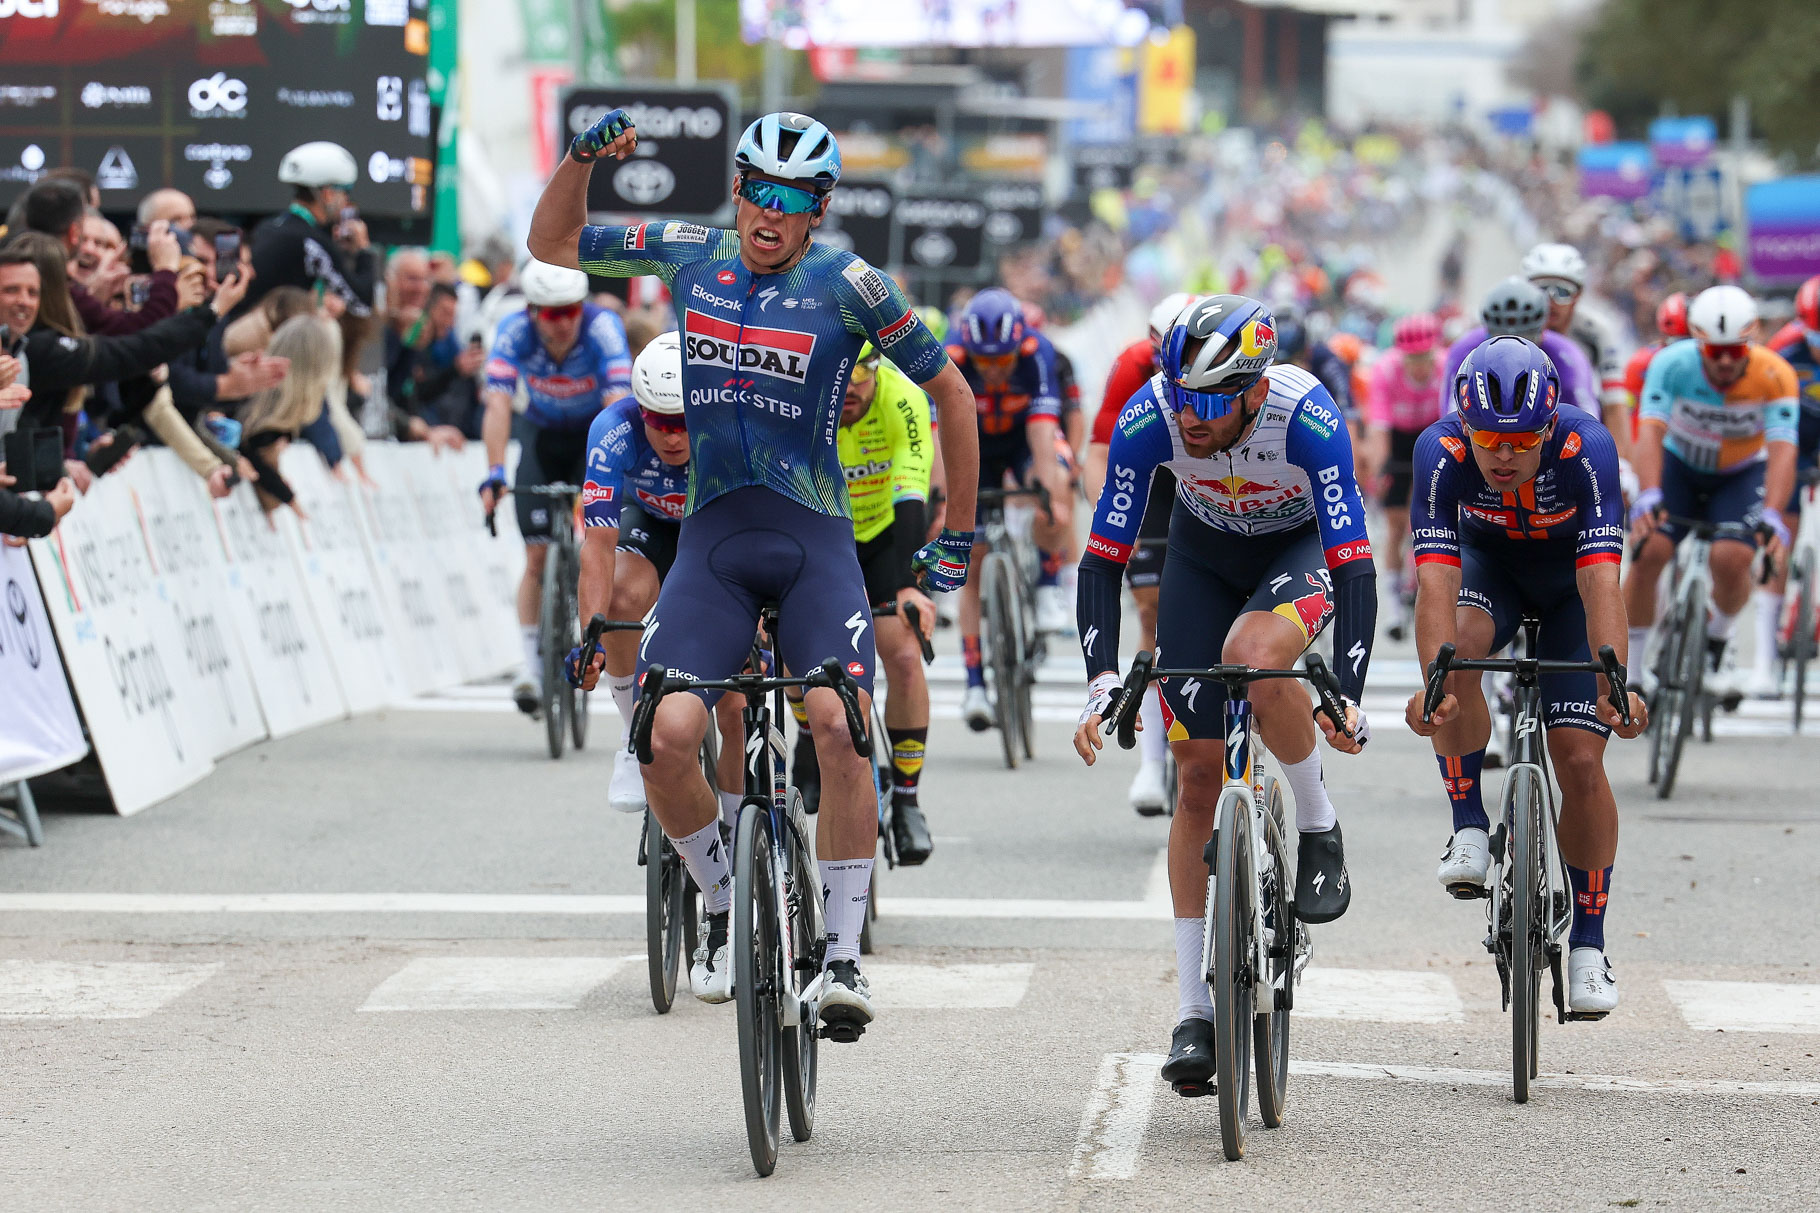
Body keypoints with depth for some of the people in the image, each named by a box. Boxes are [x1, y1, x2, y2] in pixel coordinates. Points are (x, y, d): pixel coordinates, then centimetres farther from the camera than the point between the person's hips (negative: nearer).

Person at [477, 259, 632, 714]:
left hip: (595, 432, -1)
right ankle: (531, 663, -4)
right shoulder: (515, 333, -28)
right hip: (541, 434, 1)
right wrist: (494, 473, -49)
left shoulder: (602, 328, -32)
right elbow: (497, 405, -36)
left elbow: (619, 404, -41)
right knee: (537, 555, -8)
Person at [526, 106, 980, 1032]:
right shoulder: (690, 255, 5)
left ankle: (843, 952, -14)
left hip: (814, 541, -2)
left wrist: (958, 537, 7)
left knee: (838, 725, -24)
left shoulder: (846, 285, -5)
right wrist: (583, 155, -1)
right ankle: (726, 911, 13)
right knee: (667, 741, -15)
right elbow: (552, 244, 16)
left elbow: (950, 391, 4)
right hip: (712, 541, 2)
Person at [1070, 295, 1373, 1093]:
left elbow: (1355, 564, -38)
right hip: (1204, 552, 3)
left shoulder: (1307, 419, -36)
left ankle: (1318, 827, -10)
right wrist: (1102, 683, -37)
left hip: (1303, 546, -3)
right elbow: (1102, 558, -26)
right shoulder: (1149, 419, -30)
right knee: (1200, 772, -4)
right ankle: (1193, 1010, 3)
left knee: (1254, 658, -37)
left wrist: (1347, 696, -47)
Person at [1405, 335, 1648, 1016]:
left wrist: (1613, 687, -56)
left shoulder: (1587, 449, -36)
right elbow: (1435, 582, -41)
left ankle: (1588, 943, 6)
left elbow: (1601, 583, -43)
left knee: (1580, 760, -10)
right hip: (1488, 563, 1)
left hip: (1570, 576, -1)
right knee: (1460, 647, -34)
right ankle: (1470, 827, -17)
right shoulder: (1441, 453, -33)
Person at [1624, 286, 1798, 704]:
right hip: (1680, 464, 0)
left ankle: (1717, 643, 6)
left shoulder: (1775, 376, -28)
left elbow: (1783, 450, -36)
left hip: (1742, 473, 0)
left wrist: (1772, 516, -52)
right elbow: (1651, 431, -37)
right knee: (1649, 551, -21)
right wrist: (1649, 495, -54)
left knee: (1731, 559, -25)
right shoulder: (1672, 364, -27)